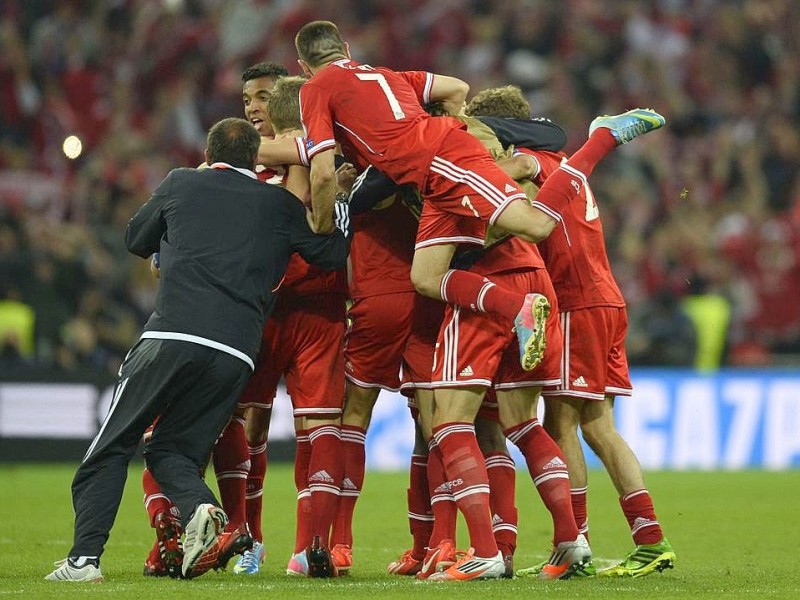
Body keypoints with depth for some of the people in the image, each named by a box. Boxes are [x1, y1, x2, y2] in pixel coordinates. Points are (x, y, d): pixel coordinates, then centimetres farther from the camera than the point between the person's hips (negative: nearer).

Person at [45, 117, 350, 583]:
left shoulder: (182, 183, 16)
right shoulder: (279, 204, 16)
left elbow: (137, 241, 31)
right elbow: (334, 254, 14)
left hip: (172, 333, -2)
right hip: (237, 353, 2)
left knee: (112, 448, 7)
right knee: (171, 450, 16)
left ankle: (85, 556, -8)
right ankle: (201, 509, -16)